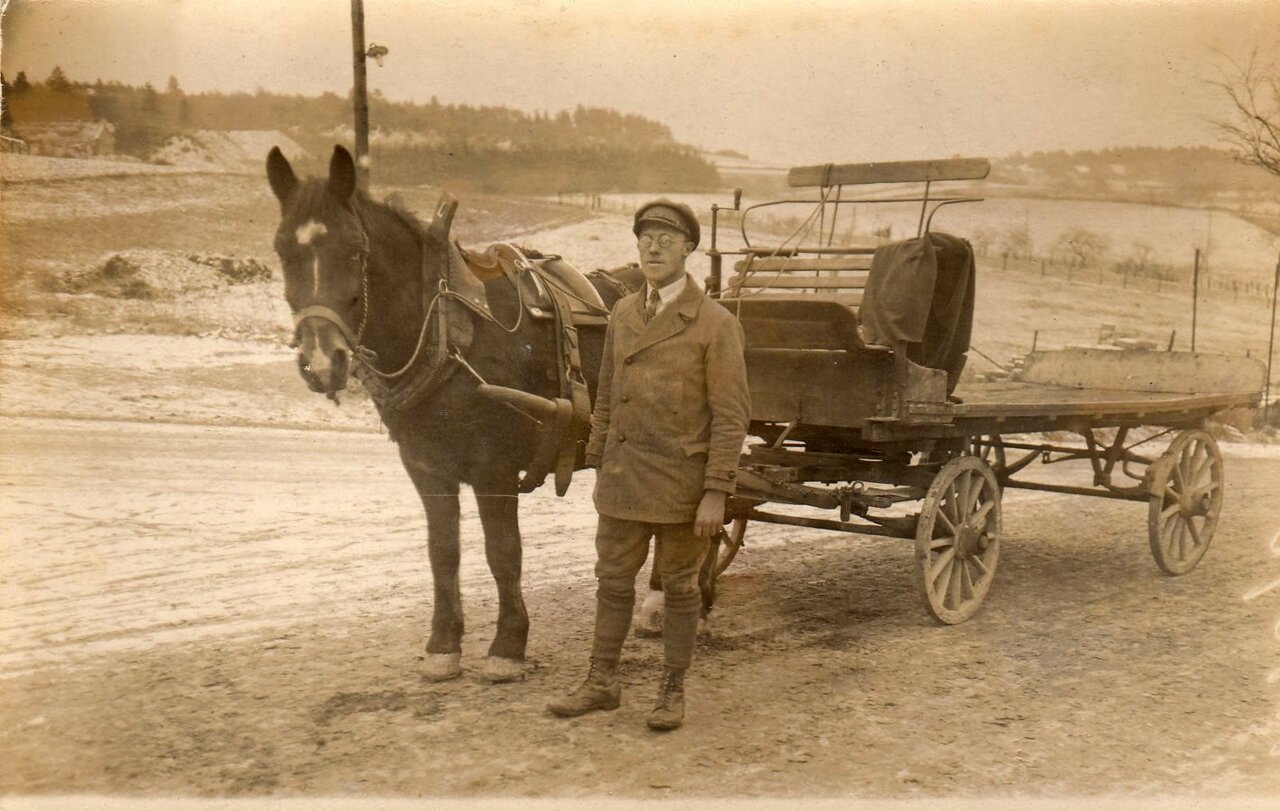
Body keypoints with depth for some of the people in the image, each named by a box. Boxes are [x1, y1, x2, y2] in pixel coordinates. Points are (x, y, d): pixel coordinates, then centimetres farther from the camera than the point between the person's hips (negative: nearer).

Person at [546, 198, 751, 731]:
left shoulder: (716, 325, -9)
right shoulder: (622, 314, 8)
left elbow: (731, 416, -11)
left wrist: (716, 492, -15)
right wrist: (597, 466, 12)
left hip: (681, 480, -5)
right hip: (623, 479, 5)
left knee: (678, 587, 9)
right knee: (612, 580, 12)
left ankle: (673, 691, 23)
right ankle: (602, 683, 26)